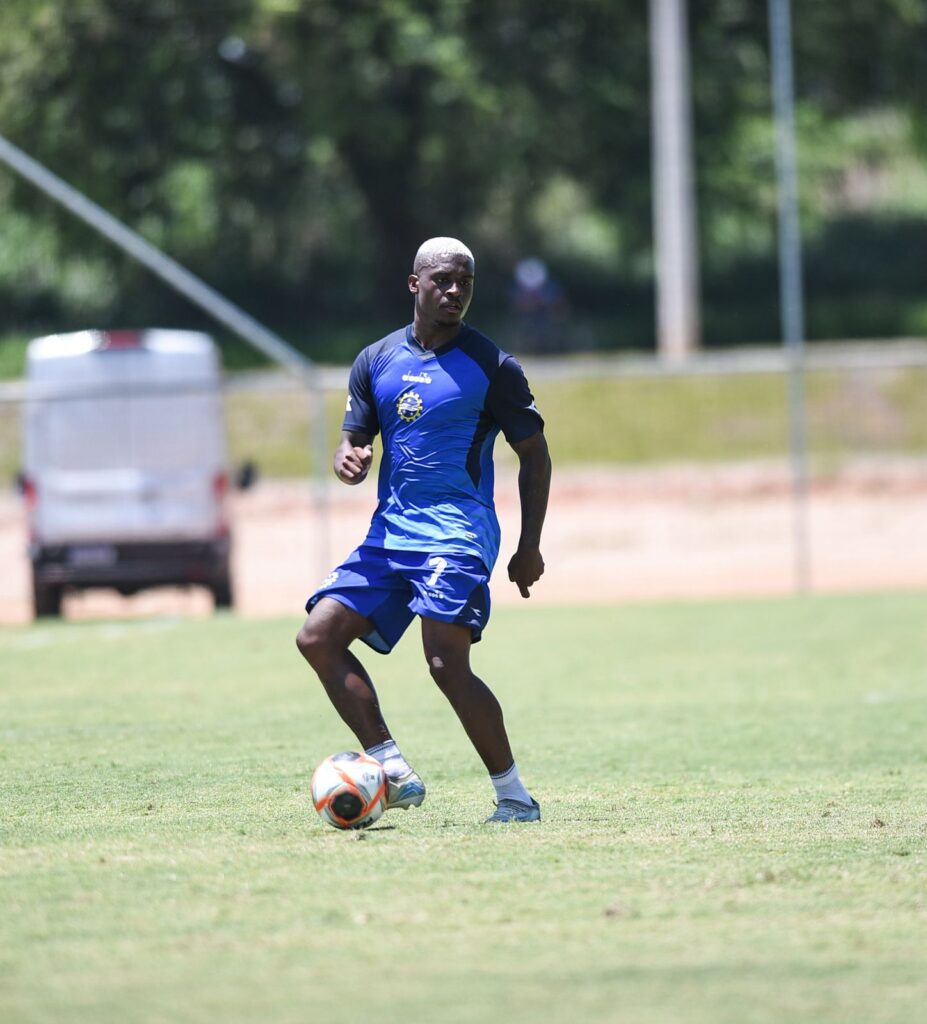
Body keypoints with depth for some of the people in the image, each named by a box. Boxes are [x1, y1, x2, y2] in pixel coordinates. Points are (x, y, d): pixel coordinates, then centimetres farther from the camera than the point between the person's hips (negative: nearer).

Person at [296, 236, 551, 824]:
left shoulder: (491, 366, -1)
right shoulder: (377, 361, 12)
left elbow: (534, 453, 4)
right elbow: (355, 441, 14)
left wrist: (530, 546, -3)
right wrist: (350, 460, -12)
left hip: (457, 533, -6)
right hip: (389, 532, 6)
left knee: (446, 662, -20)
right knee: (319, 636, -6)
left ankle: (514, 796, -10)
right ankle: (393, 772, -4)